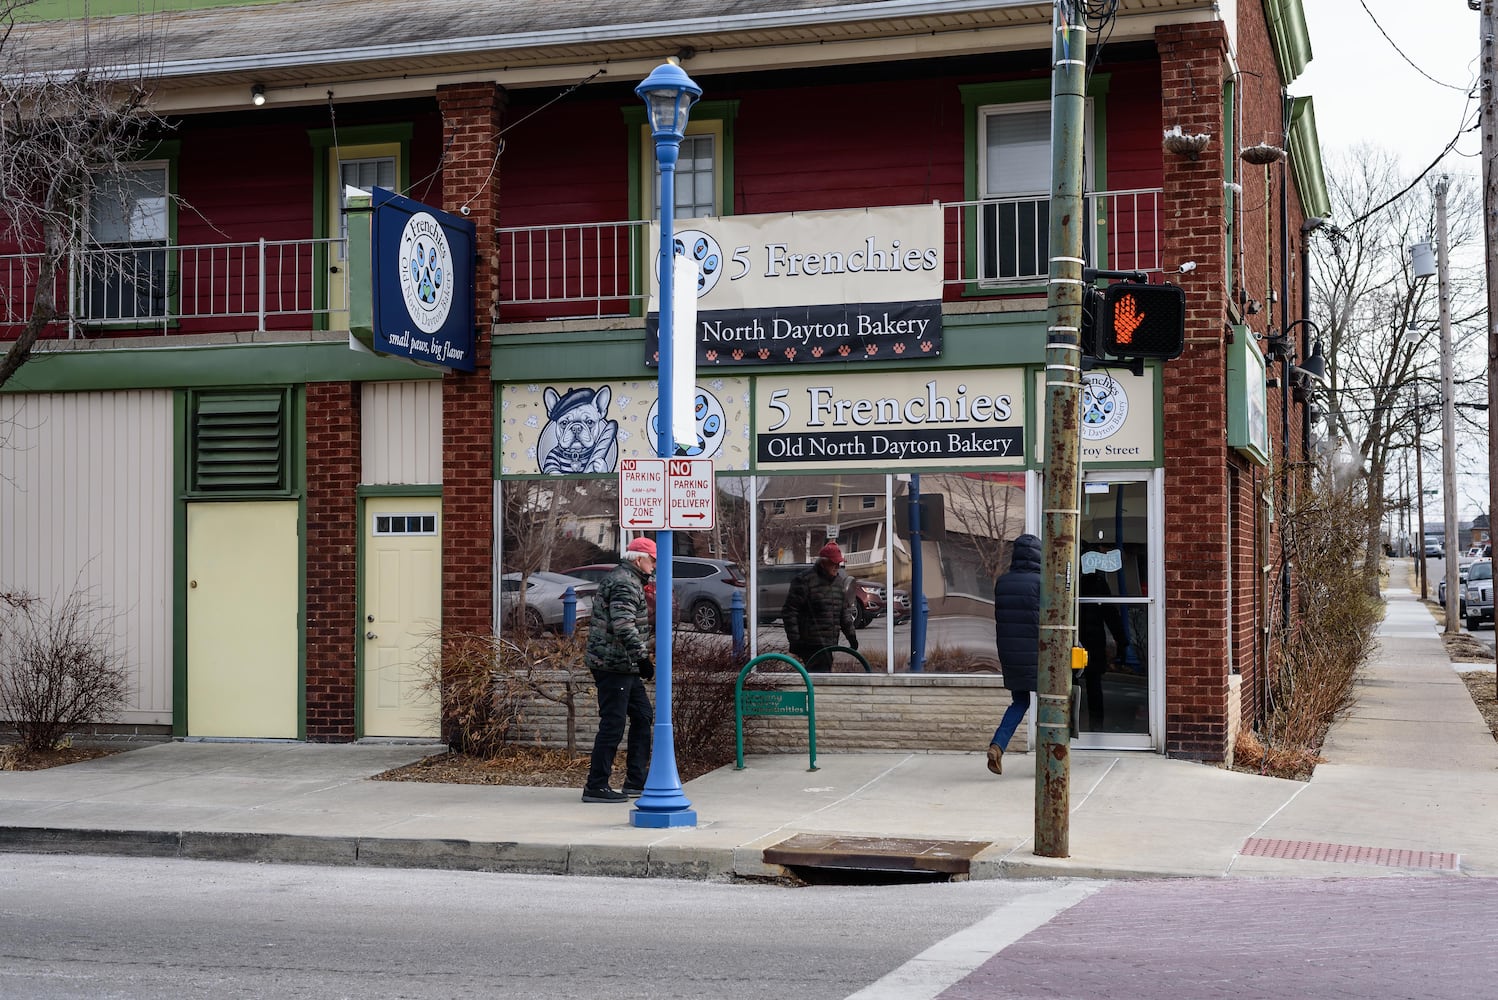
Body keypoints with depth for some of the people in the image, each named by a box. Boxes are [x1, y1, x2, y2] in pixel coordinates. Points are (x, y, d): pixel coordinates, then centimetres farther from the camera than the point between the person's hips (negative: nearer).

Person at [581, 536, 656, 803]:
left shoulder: (628, 580, 20)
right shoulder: (625, 584, -16)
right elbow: (624, 626, -26)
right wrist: (642, 658, -25)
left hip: (625, 667, 11)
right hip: (614, 664, -11)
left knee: (643, 716, 15)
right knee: (613, 724, -8)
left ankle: (636, 782, 20)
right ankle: (596, 786, -3)